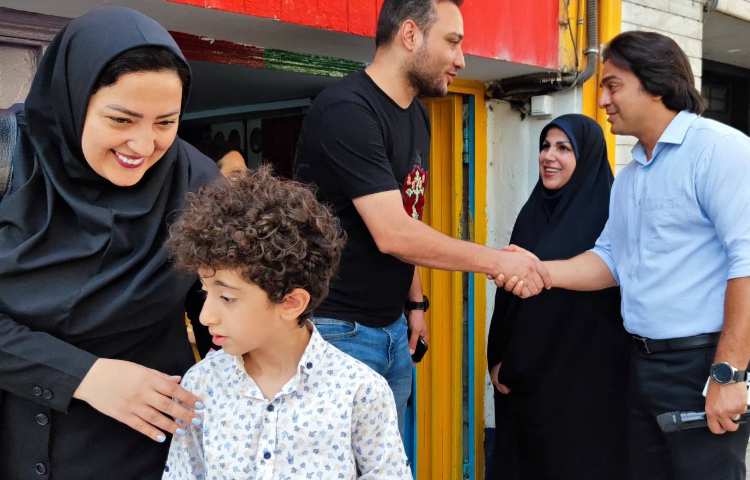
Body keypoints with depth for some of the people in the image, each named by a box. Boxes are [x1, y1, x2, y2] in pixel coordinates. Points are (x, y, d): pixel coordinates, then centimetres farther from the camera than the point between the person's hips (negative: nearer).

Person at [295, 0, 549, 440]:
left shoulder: (417, 116, 10)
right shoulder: (346, 111, -20)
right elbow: (392, 235, -25)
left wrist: (415, 302, 13)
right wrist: (496, 262, -18)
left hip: (392, 328, 9)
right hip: (338, 329, -8)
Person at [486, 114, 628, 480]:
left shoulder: (608, 215, -11)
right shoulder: (532, 211, 9)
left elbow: (603, 298, -14)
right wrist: (499, 359, 6)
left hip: (584, 375, -6)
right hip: (524, 374, 6)